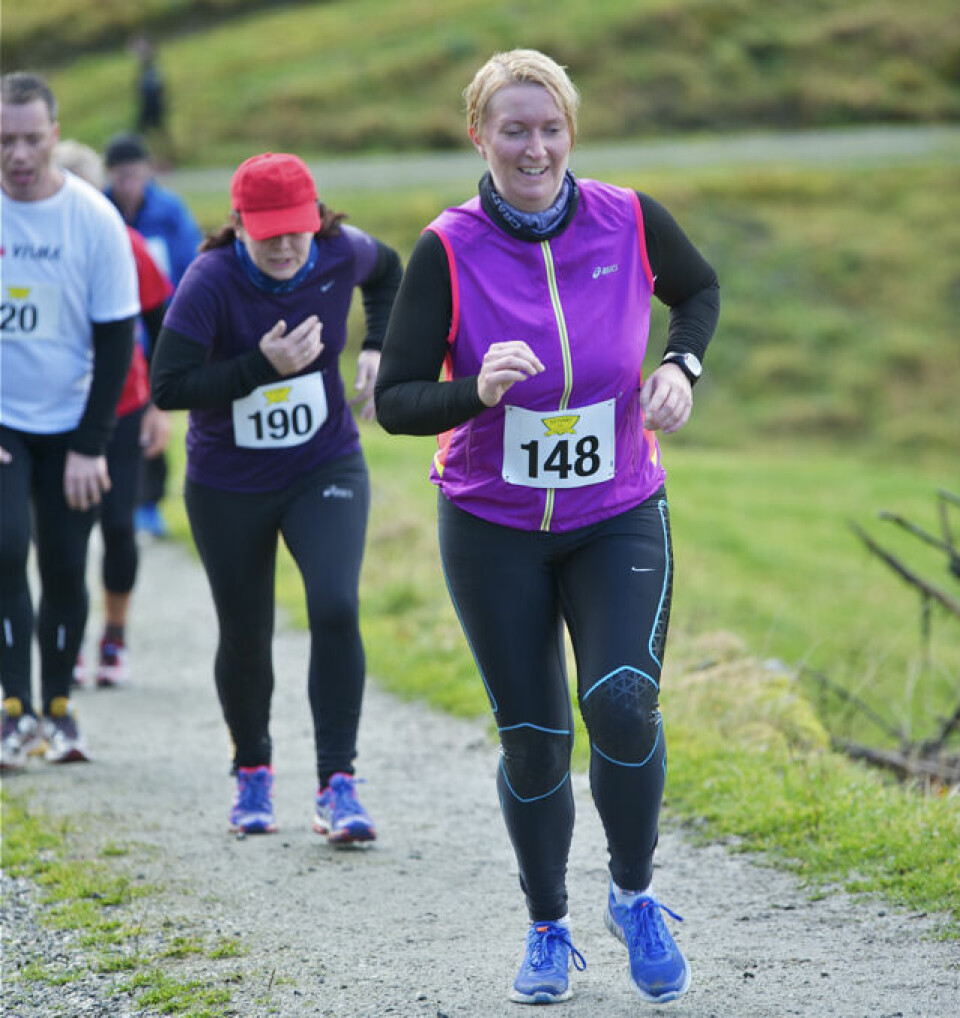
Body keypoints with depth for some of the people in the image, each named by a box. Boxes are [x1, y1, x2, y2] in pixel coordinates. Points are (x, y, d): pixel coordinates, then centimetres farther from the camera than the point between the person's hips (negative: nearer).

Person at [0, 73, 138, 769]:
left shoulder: (94, 218, -9)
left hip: (72, 425, 0)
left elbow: (116, 336, -5)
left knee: (65, 566, 3)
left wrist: (91, 444, -8)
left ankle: (58, 707, 19)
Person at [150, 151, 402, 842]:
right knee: (245, 636, 8)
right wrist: (264, 365, -31)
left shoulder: (341, 254, -10)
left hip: (326, 469, 1)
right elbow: (168, 387, -25)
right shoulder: (212, 282, -21)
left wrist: (376, 350, 3)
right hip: (228, 486, -1)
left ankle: (338, 784, -12)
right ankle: (253, 773, 34)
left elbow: (388, 269, 15)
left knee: (336, 609, -18)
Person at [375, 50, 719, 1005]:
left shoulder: (629, 220, -8)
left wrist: (680, 367, -4)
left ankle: (634, 899, 7)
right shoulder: (447, 250, -13)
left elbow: (699, 288, 14)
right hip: (493, 529, 0)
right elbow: (394, 400, -13)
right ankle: (548, 933, 25)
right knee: (532, 739, 4)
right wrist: (478, 390, -32)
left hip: (619, 519, 0)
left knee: (622, 701, -18)